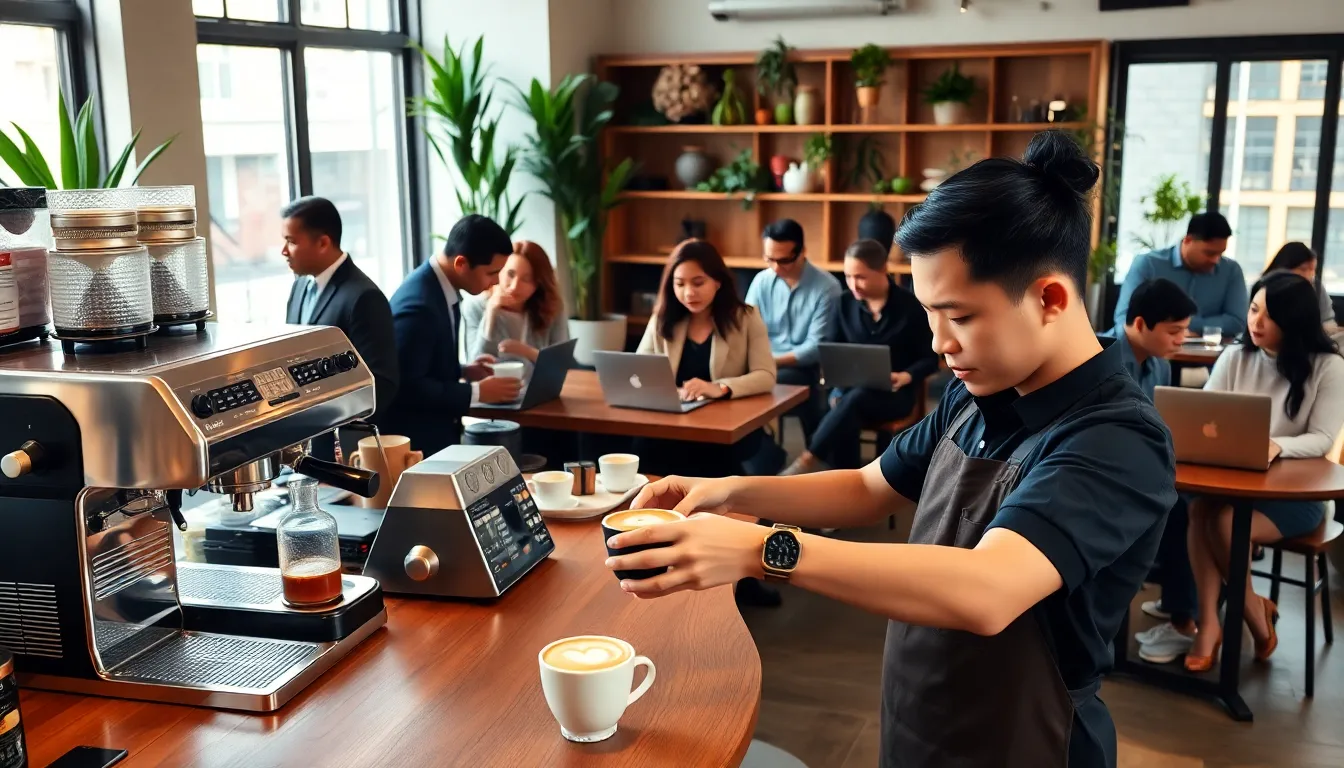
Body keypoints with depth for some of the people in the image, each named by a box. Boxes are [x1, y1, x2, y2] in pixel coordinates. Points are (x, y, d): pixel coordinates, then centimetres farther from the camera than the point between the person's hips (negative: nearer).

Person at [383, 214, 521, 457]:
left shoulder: (440, 284, 3)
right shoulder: (418, 305, -26)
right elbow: (407, 387, -25)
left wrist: (463, 371, 2)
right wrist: (477, 392, -20)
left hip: (437, 431, 9)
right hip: (414, 441, -9)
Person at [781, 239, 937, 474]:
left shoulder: (911, 306, -5)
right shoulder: (846, 303, 6)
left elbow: (931, 358, -1)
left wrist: (907, 376, -21)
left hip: (895, 393, -3)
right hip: (851, 388, 3)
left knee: (855, 398, -37)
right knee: (843, 408, -34)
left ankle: (809, 460, -37)